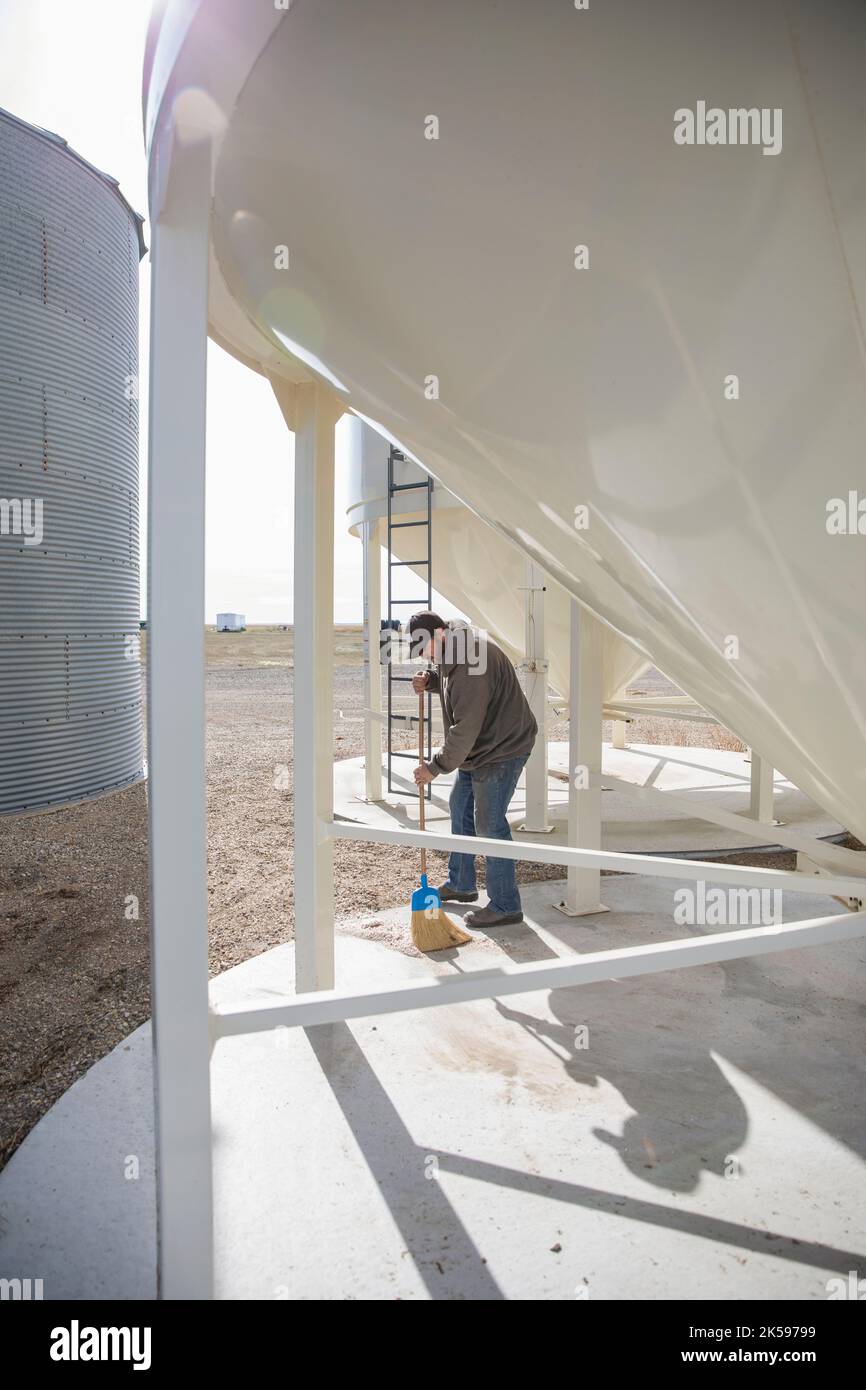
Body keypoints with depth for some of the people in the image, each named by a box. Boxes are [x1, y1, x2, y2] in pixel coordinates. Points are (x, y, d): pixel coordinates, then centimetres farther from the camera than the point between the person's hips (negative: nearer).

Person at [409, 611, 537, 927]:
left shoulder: (472, 662, -28)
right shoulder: (453, 651, 4)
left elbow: (465, 728, -29)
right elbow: (452, 685, 23)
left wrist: (436, 767, -22)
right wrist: (430, 681, 1)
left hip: (502, 749, -11)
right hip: (478, 748, 11)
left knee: (489, 824, -8)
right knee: (460, 809, 19)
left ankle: (505, 907, 4)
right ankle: (461, 884, 34)